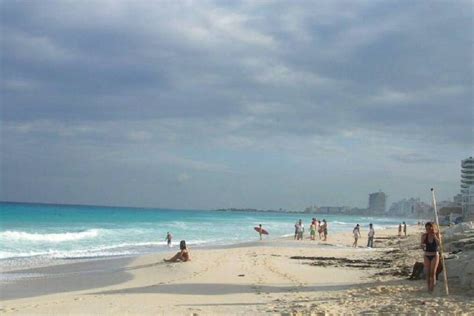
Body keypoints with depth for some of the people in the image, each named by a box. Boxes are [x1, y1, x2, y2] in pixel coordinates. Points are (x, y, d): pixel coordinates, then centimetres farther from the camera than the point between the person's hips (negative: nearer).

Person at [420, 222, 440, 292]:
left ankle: (432, 288, -7)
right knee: (427, 273, 1)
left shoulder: (437, 234, -8)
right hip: (427, 256, 2)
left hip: (435, 256, -2)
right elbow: (421, 245, -7)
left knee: (433, 272, -10)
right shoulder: (424, 235, -4)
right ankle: (429, 288, 11)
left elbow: (439, 244, -20)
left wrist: (434, 235, -27)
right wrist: (422, 245, -30)